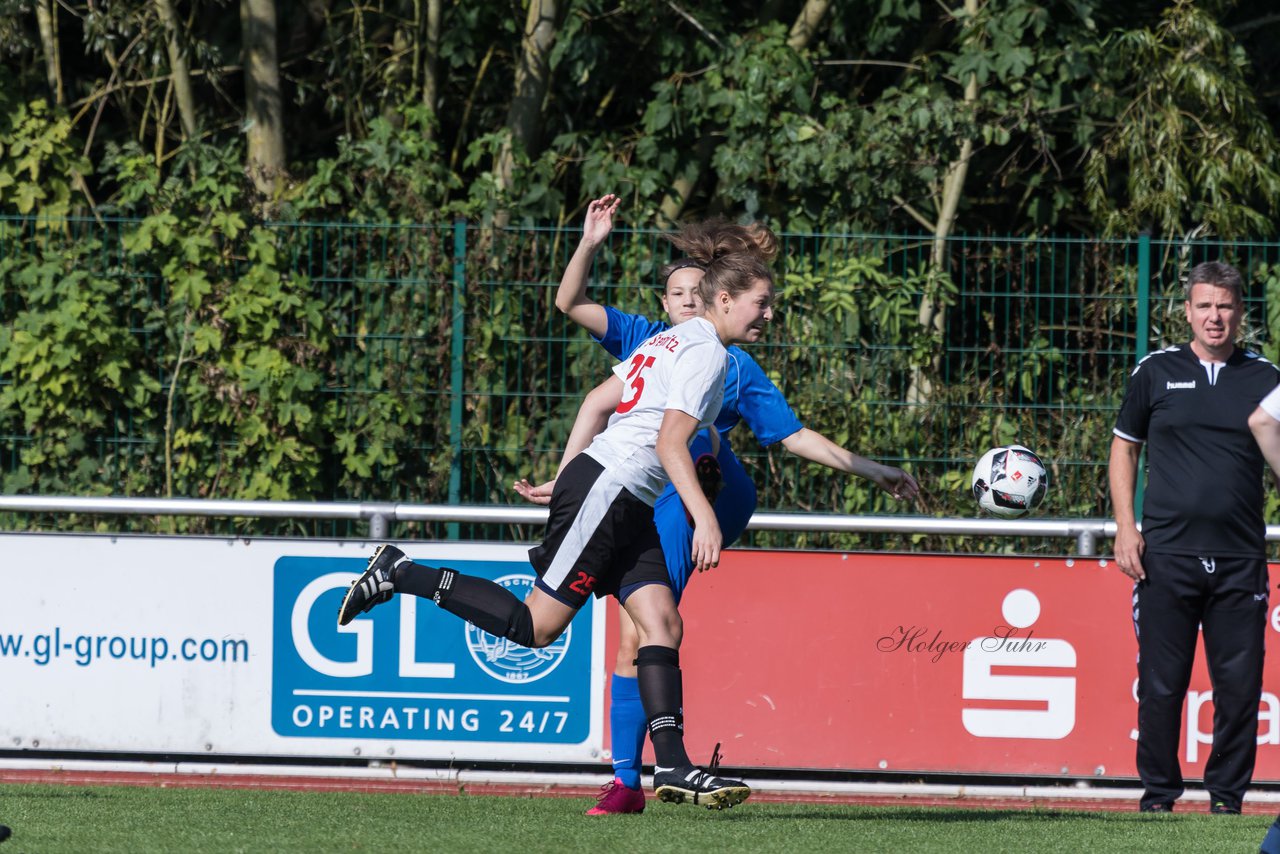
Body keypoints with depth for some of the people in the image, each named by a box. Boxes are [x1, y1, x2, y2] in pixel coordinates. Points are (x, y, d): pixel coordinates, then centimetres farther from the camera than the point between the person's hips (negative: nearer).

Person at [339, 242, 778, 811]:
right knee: (536, 626, -9)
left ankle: (672, 767, -6)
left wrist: (570, 480, 25)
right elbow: (670, 443, -20)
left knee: (663, 624, 0)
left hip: (626, 506, 10)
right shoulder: (705, 352, -10)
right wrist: (705, 518, -25)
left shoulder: (672, 340, 19)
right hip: (605, 491, -10)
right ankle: (401, 574, -2)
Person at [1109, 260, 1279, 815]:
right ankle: (1158, 794, 11)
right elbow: (1124, 449, 13)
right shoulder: (1156, 372, 8)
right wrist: (1126, 529, 3)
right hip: (1167, 555, -1)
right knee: (1161, 683, 0)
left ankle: (1227, 795, 10)